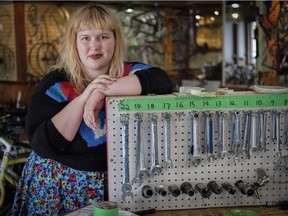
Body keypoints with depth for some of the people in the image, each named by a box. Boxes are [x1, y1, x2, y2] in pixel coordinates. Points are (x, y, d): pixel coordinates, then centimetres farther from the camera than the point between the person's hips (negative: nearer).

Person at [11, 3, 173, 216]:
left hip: (114, 183, 0)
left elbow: (162, 81, -22)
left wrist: (102, 92, -25)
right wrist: (83, 98, -22)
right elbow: (42, 144, -15)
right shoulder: (56, 84, -7)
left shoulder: (128, 73, -2)